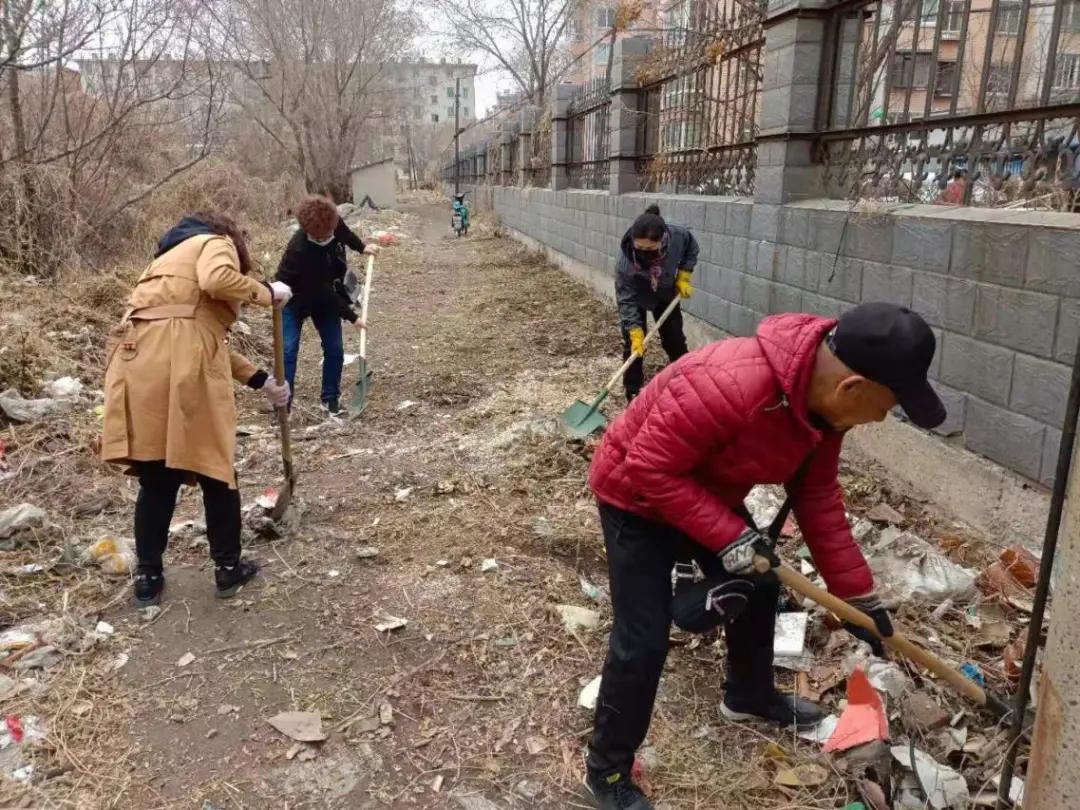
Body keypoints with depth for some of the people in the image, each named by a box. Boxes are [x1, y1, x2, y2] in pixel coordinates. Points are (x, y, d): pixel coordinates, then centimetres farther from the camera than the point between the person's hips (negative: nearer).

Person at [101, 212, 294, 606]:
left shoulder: (172, 258, 35)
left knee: (156, 479, 15)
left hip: (137, 366, 7)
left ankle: (148, 576, 22)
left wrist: (261, 380, 32)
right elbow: (217, 280, -15)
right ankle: (228, 567, 20)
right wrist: (266, 292, 3)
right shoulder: (215, 243, 12)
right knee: (216, 471, 8)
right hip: (181, 369, -7)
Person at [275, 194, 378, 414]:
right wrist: (351, 317, -26)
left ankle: (331, 398, 15)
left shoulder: (332, 223, -22)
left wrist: (361, 247, 9)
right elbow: (322, 291, -31)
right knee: (288, 351, -12)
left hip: (325, 296, 6)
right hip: (295, 299, -6)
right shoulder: (300, 251, -38)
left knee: (334, 349, 1)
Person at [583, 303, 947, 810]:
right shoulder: (729, 384, -41)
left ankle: (749, 696, 46)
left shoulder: (824, 400, -11)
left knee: (760, 588, 18)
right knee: (643, 640, -9)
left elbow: (818, 500, 0)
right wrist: (729, 536, -32)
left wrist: (856, 594, 3)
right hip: (637, 497, -8)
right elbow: (650, 470, -33)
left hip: (708, 494, 8)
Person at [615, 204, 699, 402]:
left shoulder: (678, 236, -35)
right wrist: (635, 332, -35)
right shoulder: (626, 259, -40)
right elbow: (626, 299, -31)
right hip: (636, 296, -2)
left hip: (665, 293, 3)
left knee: (675, 339, 8)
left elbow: (692, 248, -8)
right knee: (633, 344, -6)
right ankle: (634, 393, 8)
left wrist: (683, 277, -14)